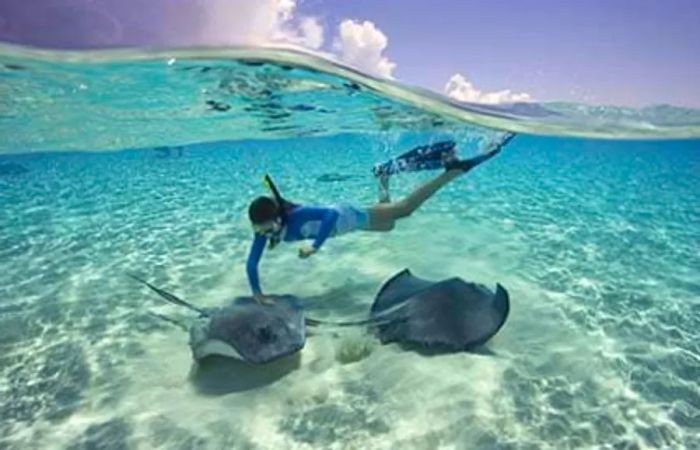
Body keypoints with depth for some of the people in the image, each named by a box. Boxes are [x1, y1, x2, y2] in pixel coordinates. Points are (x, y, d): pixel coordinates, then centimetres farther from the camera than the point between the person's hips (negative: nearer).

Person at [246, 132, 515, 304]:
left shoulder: (297, 216, -41)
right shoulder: (264, 229, -21)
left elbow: (332, 214, -52)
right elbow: (252, 263, -17)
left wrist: (315, 246, -58)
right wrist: (257, 293, -25)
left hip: (346, 217, -7)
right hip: (331, 219, 7)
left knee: (404, 208, -3)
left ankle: (454, 169, 5)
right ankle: (383, 179, 53)